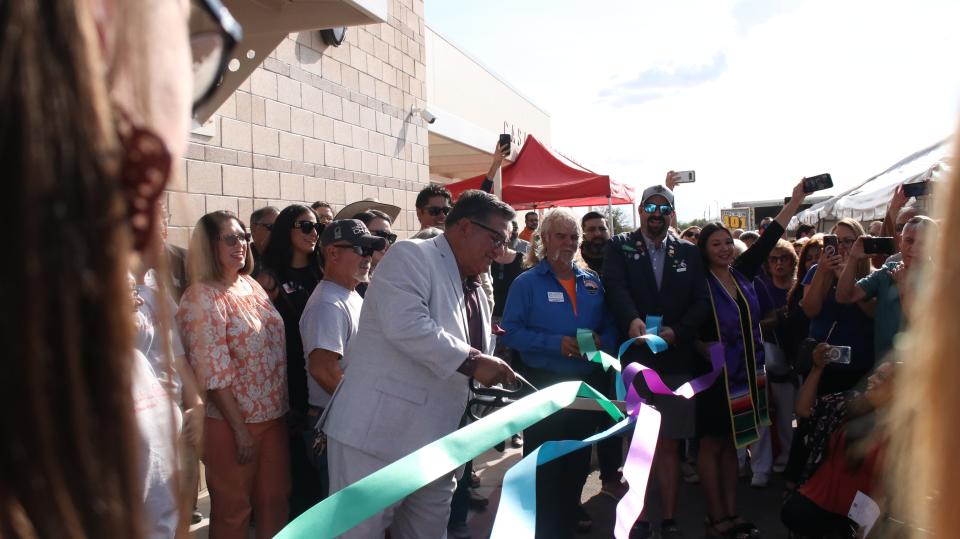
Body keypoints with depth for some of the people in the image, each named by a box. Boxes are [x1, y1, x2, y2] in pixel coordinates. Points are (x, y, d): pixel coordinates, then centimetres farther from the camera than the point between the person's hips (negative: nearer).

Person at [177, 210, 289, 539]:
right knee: (233, 510, 10)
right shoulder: (201, 297, -15)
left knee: (275, 500, 16)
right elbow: (213, 373, -18)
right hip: (231, 422, -6)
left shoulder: (252, 286, 7)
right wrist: (239, 429, -18)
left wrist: (282, 406, 10)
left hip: (273, 414, 7)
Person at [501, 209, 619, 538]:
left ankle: (571, 512, 40)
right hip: (544, 384, -5)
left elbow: (610, 327, 10)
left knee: (580, 457, 19)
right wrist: (555, 343, -23)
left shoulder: (592, 283, 9)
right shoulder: (526, 283, -6)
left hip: (589, 383, 5)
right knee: (544, 460, 4)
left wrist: (602, 342, -12)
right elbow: (511, 332, -14)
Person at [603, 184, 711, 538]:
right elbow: (615, 288, -14)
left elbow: (701, 301, 1)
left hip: (676, 361, 2)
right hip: (634, 360, -2)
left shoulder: (688, 253, 10)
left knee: (669, 444, 10)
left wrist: (677, 331, -15)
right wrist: (632, 319, -33)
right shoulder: (619, 247, 3)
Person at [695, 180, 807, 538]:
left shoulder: (742, 273, 3)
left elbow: (769, 237, 8)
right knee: (712, 444, 4)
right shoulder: (700, 282, -11)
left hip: (745, 372, 6)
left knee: (731, 443, 14)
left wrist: (796, 200, 11)